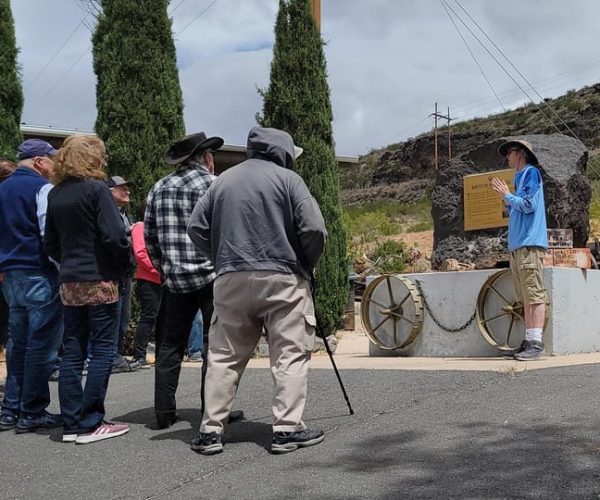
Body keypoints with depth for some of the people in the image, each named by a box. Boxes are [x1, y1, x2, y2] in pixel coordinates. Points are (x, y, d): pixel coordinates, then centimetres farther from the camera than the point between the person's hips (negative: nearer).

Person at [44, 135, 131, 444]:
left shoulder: (55, 194, 10)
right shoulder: (96, 189, -10)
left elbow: (50, 244, 13)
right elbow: (114, 235, -17)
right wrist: (124, 262, -2)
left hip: (69, 282, 7)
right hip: (100, 280, -7)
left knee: (72, 351, 9)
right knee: (101, 350, 0)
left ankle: (71, 423, 12)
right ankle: (90, 424, 0)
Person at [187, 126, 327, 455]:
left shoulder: (223, 180, 14)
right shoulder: (287, 179, 0)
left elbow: (196, 228, 10)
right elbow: (314, 229, -8)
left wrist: (223, 260, 16)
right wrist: (306, 265, 7)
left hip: (231, 280, 4)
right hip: (281, 279, -4)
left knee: (223, 357, 9)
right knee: (290, 355, 2)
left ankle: (211, 430, 8)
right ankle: (288, 428, -1)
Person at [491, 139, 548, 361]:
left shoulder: (531, 173, -2)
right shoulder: (519, 178, 24)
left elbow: (528, 205, -12)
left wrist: (507, 195, -2)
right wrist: (506, 198, 14)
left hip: (530, 244, -9)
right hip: (517, 245, 9)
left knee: (534, 294, -12)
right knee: (525, 297, 7)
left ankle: (536, 342, -16)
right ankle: (528, 341, 9)